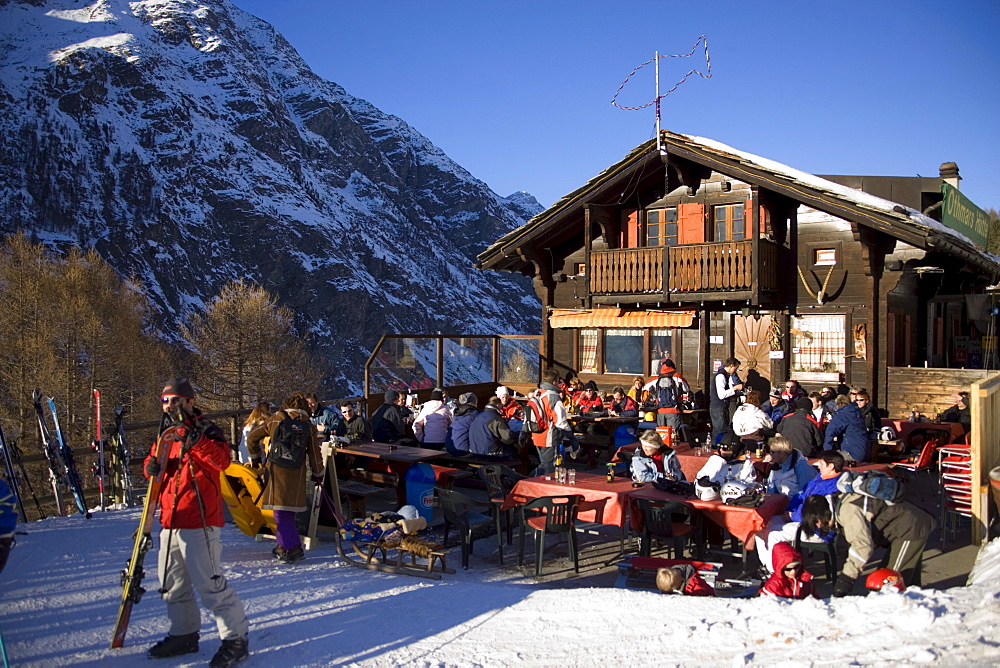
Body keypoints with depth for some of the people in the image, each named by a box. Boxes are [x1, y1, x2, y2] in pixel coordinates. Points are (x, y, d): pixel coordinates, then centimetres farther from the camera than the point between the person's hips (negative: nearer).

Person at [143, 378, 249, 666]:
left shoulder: (205, 430, -7)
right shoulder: (166, 435, 15)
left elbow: (222, 460, -23)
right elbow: (153, 460, 23)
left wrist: (194, 440, -35)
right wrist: (151, 466, -1)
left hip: (198, 519, -8)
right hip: (170, 520, 9)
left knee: (208, 582, -10)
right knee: (172, 582, 17)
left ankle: (236, 638, 0)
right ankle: (184, 634, 33)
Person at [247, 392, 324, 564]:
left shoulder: (275, 420, 4)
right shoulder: (308, 426, 6)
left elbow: (252, 438, 10)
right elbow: (314, 453, 7)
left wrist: (255, 458, 25)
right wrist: (318, 474, 19)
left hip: (276, 472, -2)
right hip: (296, 475, 2)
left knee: (281, 513, -1)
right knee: (288, 512, 14)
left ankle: (293, 549, -6)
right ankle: (284, 546, 20)